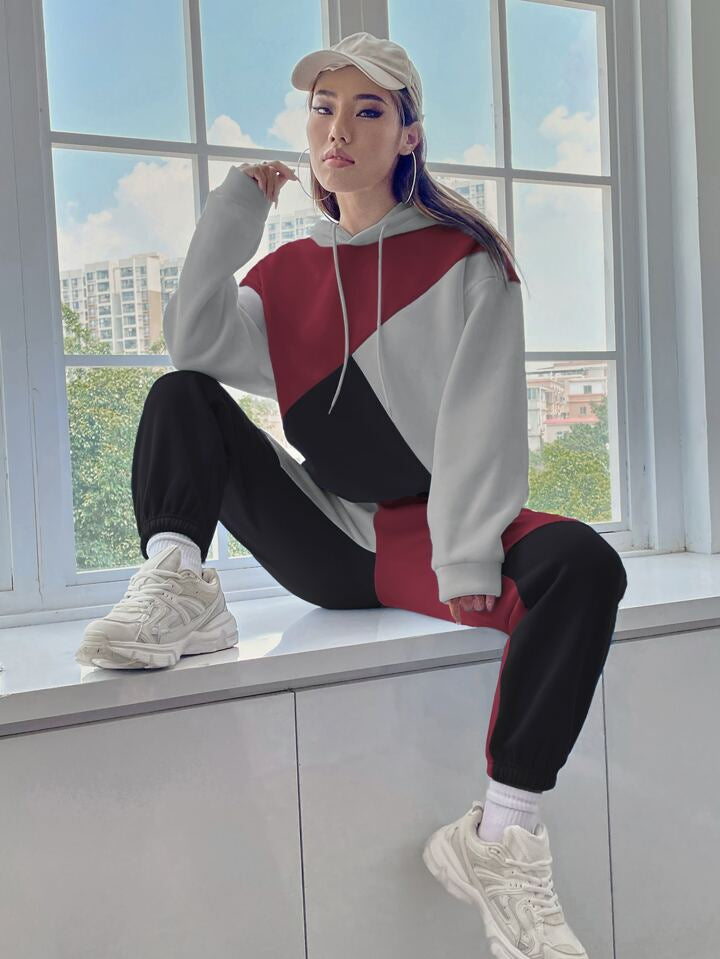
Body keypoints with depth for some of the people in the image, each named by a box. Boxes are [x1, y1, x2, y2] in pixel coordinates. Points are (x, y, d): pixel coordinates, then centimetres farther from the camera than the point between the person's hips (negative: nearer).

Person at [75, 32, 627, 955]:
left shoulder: (465, 256, 1)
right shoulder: (290, 272, 12)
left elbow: (484, 417, -10)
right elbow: (194, 341, -7)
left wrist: (467, 556, -20)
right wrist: (235, 207, -5)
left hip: (429, 535, -3)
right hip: (326, 537, 3)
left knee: (583, 566, -32)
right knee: (183, 396, -6)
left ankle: (501, 835, -27)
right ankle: (174, 588, -29)